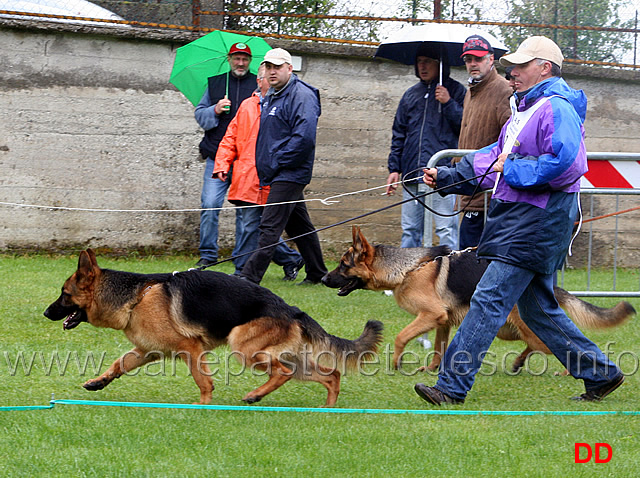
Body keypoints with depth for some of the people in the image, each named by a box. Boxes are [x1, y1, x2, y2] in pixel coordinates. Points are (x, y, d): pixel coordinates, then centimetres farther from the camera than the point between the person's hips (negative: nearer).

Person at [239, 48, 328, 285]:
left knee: (270, 226, -13)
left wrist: (276, 163, -19)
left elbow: (304, 137, -23)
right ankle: (317, 273, 24)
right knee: (300, 226, 16)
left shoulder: (302, 96, -14)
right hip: (277, 175, 10)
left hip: (289, 174, -10)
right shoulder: (270, 97, 17)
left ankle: (250, 276, -18)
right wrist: (264, 166, 13)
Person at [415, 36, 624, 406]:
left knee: (490, 299, -13)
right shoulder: (526, 108, 19)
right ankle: (601, 373, 22)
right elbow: (496, 155, 22)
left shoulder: (557, 109, -13)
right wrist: (447, 176, 11)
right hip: (518, 219, 11)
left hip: (537, 223, -11)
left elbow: (567, 164, -26)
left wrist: (512, 171, -18)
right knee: (537, 308, 14)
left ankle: (452, 386, -13)